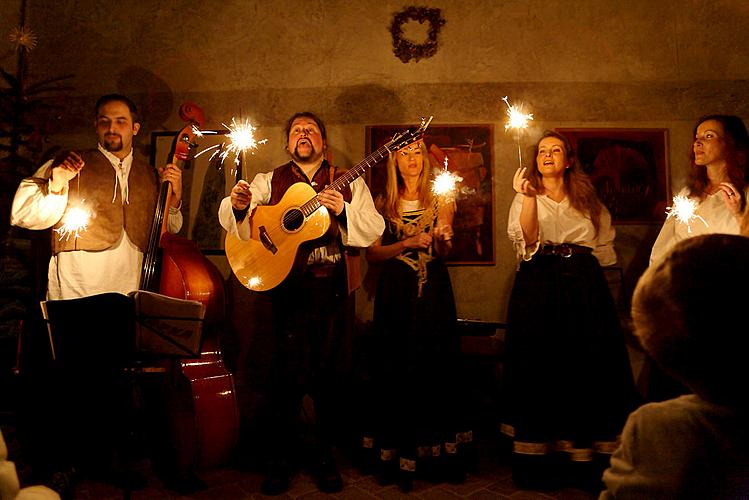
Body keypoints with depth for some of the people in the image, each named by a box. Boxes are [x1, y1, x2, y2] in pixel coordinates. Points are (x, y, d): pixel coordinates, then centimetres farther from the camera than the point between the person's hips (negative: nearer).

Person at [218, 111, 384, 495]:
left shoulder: (349, 183, 12)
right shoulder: (268, 182, 12)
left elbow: (374, 230, 3)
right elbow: (234, 221, 0)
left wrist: (343, 211, -15)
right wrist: (237, 205, -23)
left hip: (334, 290, 1)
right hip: (287, 287, -1)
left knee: (328, 374, 7)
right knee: (287, 373, -2)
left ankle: (323, 456, 26)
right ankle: (278, 461, 19)